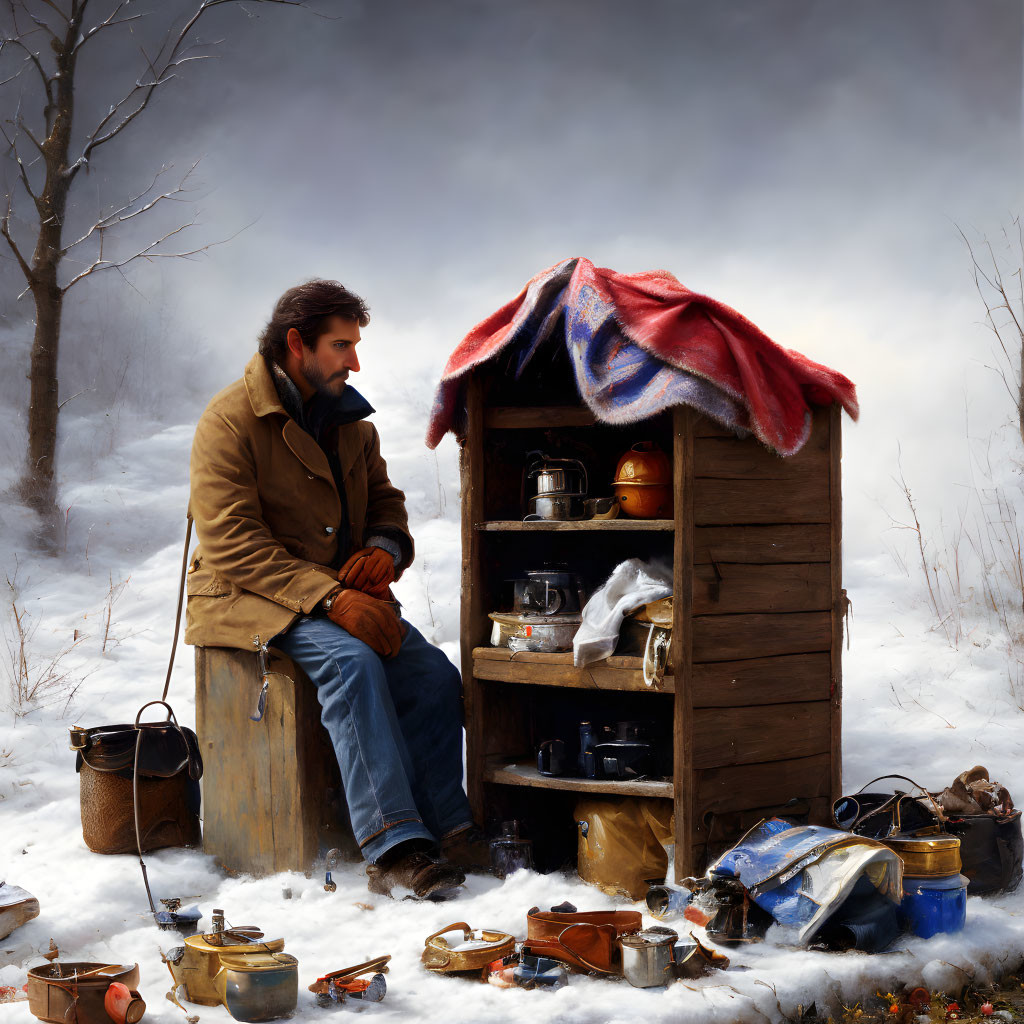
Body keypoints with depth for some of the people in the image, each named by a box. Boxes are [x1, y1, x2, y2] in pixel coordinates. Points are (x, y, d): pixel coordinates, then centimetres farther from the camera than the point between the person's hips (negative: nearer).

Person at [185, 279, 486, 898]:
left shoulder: (351, 420, 14)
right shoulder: (231, 420, -10)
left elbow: (385, 501, 24)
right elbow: (231, 545, -18)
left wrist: (385, 547, -3)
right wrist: (329, 597, -28)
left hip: (343, 596, 7)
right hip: (251, 600, -7)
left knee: (434, 674, -17)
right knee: (351, 660, -34)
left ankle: (446, 830, -11)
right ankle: (395, 847, -37)